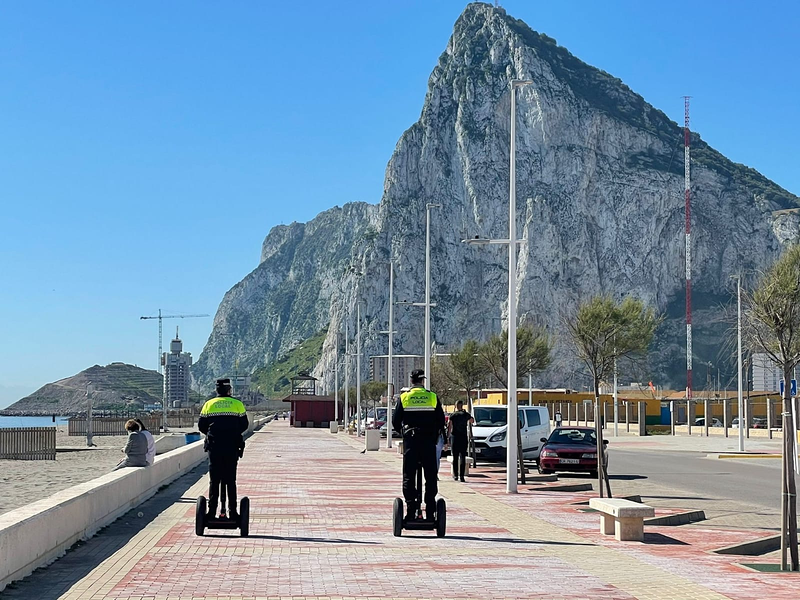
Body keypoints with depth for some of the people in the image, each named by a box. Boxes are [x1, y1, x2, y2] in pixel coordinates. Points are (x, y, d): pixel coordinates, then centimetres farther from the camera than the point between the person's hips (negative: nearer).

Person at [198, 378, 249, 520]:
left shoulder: (209, 404, 6)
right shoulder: (237, 404, 3)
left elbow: (201, 425, 6)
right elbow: (244, 425, 5)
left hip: (214, 446, 1)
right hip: (232, 448, -1)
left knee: (214, 480, 5)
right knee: (231, 480, 4)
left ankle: (212, 512, 2)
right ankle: (232, 512, 3)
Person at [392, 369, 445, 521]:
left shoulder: (404, 398, 1)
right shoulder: (433, 397, 3)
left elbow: (395, 421, 2)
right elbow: (441, 421, 6)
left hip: (410, 441, -1)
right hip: (429, 441, 1)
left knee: (409, 477, 4)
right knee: (431, 477, 5)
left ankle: (411, 510, -3)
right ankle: (430, 512, 3)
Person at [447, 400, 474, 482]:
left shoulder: (452, 416, 0)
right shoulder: (466, 415, 1)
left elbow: (449, 428, -3)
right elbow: (472, 421, 21)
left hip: (455, 438, 0)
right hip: (464, 438, 0)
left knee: (455, 458, 9)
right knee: (463, 457, 0)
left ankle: (455, 475, 9)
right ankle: (462, 475, -9)